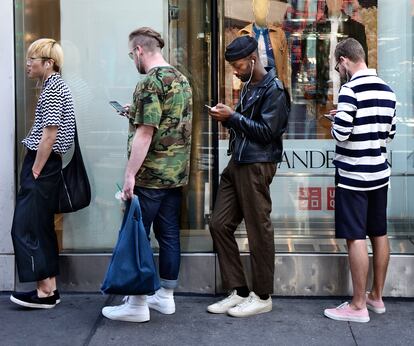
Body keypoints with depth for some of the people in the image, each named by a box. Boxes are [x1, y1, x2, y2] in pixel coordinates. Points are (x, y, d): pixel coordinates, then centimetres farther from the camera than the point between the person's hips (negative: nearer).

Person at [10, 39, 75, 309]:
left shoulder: (52, 89, -14)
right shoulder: (56, 86, 16)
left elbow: (49, 136, -19)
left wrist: (34, 172, -16)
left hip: (42, 165, -10)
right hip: (49, 166, 10)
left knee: (27, 227, -6)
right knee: (43, 227, 12)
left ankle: (45, 292, -2)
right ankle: (51, 288, 16)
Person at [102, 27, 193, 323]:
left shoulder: (150, 82, -14)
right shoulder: (181, 79, 13)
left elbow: (145, 132, -20)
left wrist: (130, 174, -18)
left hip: (150, 176, -8)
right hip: (177, 174, 8)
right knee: (169, 235, 12)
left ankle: (137, 304, 4)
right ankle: (166, 297, 20)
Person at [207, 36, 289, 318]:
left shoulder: (273, 89, -9)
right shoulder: (249, 87, 17)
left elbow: (267, 131, -16)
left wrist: (233, 117, -14)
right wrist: (228, 118, 4)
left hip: (257, 166, -9)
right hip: (238, 163, 9)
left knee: (259, 231, -1)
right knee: (220, 224, 7)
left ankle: (262, 297, 12)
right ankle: (239, 291, 16)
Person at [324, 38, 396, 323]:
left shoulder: (351, 89, -15)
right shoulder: (387, 90, 8)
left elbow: (341, 134, -19)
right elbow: (390, 133, 15)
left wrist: (338, 120, 3)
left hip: (353, 175, -8)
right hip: (379, 172, 8)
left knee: (356, 238, -3)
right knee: (379, 234, 13)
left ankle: (358, 306, 2)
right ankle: (377, 297, 25)